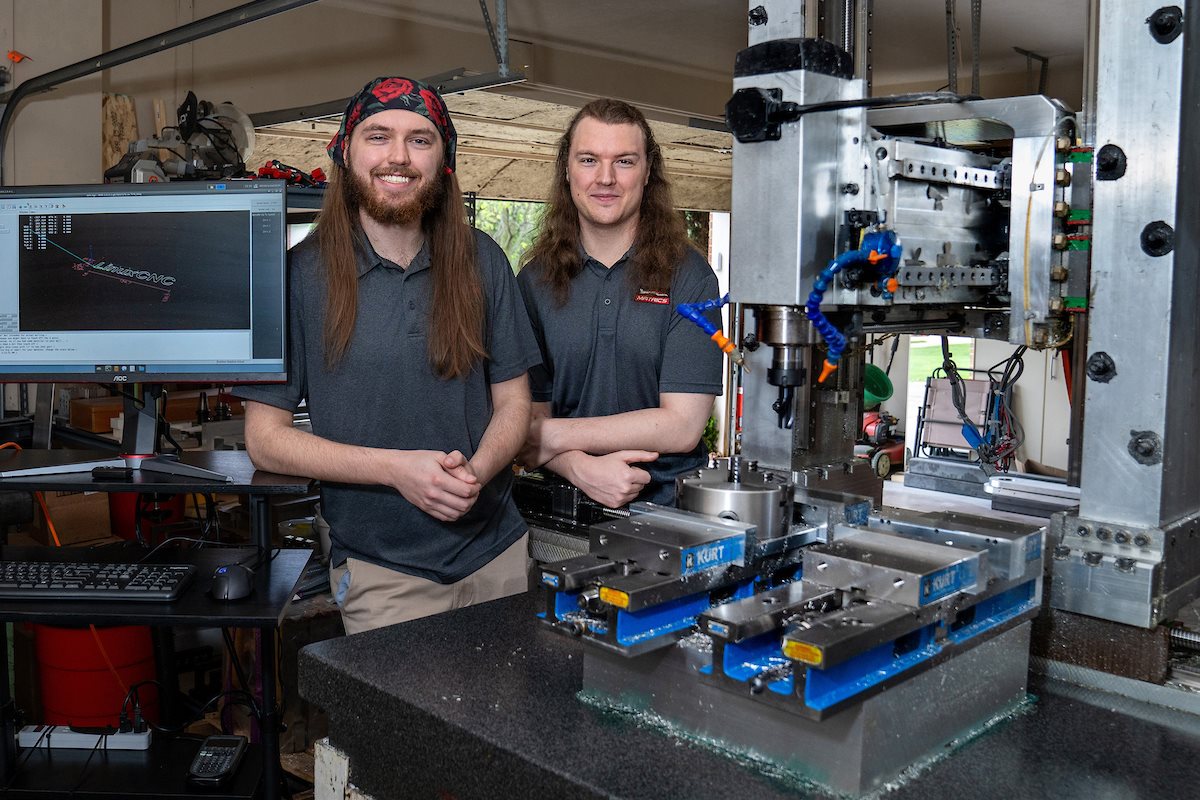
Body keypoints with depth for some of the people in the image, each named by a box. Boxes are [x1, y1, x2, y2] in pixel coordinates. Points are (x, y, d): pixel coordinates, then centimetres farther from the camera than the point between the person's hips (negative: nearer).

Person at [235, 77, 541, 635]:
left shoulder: (480, 261, 1)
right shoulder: (301, 274, -8)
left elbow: (512, 401, 5)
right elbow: (264, 439, -7)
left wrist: (476, 471, -17)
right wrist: (396, 469, -19)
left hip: (498, 553, 3)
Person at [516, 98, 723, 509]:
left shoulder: (688, 275, -1)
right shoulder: (535, 280, 6)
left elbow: (682, 426, -7)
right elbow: (529, 414, 3)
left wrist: (552, 436, -8)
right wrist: (581, 468, -17)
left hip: (665, 505, -2)